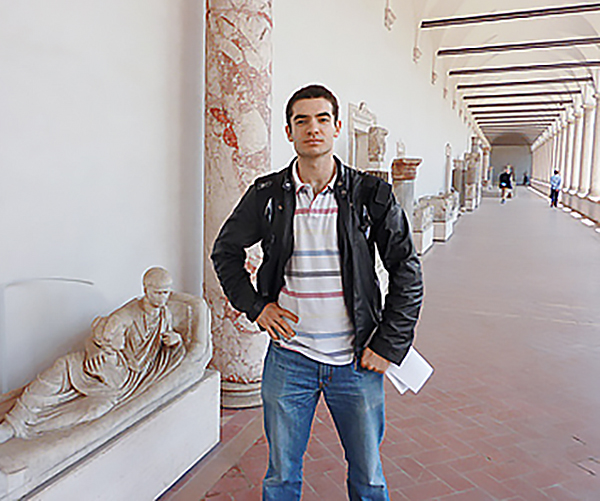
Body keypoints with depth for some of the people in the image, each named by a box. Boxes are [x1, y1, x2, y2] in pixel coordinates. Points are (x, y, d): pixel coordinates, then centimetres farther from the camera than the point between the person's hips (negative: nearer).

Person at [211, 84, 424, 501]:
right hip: (288, 359, 1)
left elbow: (407, 271, 0)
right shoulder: (267, 195, -3)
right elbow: (226, 251, 12)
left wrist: (389, 343, -4)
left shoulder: (372, 195, -6)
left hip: (357, 361, 0)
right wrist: (255, 304, 0)